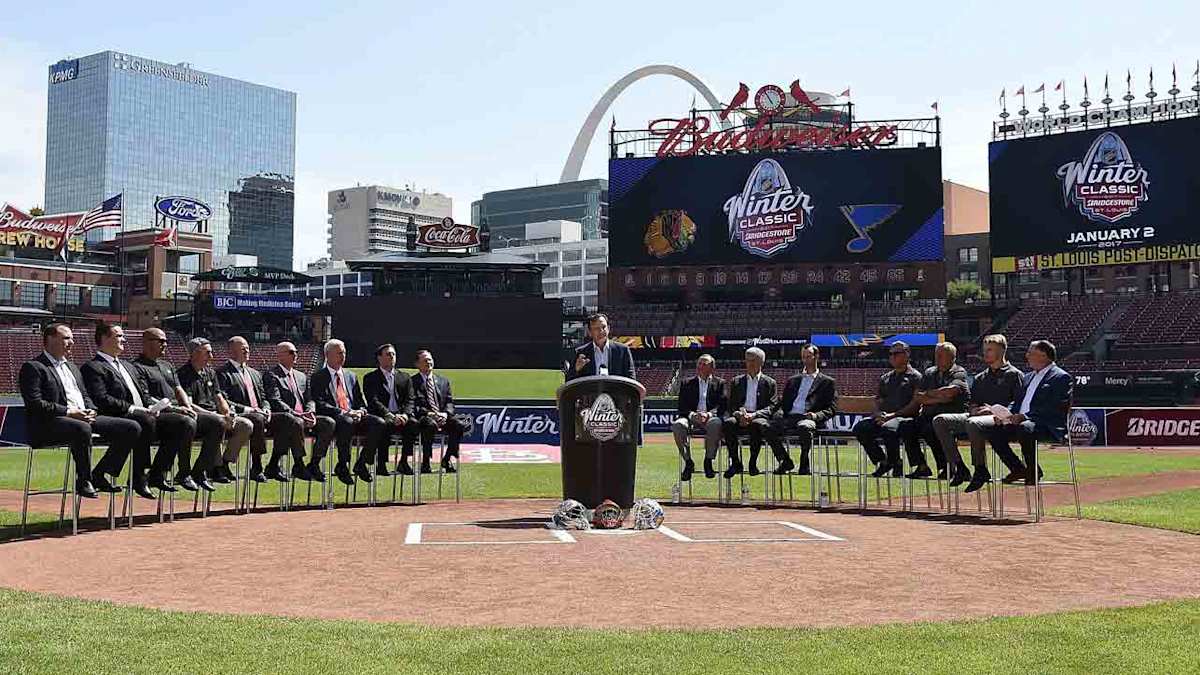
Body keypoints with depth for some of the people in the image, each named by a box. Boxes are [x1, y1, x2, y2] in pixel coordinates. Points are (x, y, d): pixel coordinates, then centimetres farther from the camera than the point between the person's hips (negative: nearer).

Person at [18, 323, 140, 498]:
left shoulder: (72, 367, 28)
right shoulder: (32, 367, 1)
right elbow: (35, 404, -11)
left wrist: (91, 411, 2)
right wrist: (69, 412, -18)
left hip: (85, 418, 8)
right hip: (50, 424, -8)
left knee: (132, 428, -9)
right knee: (82, 428, -42)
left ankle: (99, 474, -3)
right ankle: (83, 482, -23)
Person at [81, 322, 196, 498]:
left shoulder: (127, 366, 29)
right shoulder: (92, 367, 1)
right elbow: (102, 400, -14)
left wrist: (152, 407, 4)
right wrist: (133, 409, -18)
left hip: (146, 414, 9)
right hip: (121, 418, -8)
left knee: (187, 423, -11)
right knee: (147, 421, -40)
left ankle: (157, 474, -7)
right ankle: (138, 478, -26)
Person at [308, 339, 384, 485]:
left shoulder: (351, 376, 24)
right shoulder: (318, 377, 6)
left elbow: (361, 401, 21)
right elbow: (319, 404, -7)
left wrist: (360, 412, -4)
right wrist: (343, 412, -18)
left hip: (354, 416, 5)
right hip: (333, 418, -5)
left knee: (378, 423, -23)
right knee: (347, 422, -40)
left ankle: (361, 463, -12)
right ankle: (342, 466, -24)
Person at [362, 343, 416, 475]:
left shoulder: (404, 377, 19)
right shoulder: (370, 378, 7)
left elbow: (409, 400, 9)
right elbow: (373, 401, -6)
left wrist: (404, 415, -14)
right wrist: (390, 416, -21)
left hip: (401, 416, 3)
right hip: (380, 417, -3)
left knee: (414, 424, -28)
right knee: (385, 425, -36)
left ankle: (403, 462, -20)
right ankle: (381, 464, -30)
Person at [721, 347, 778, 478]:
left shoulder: (769, 383, 14)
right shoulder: (737, 381, 21)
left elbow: (771, 408, 3)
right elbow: (730, 405, 14)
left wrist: (754, 414, -15)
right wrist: (738, 413, -11)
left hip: (759, 418, -2)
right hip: (740, 417, 2)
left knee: (757, 424, -38)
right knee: (728, 422, -32)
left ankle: (753, 463, -28)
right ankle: (735, 463, -26)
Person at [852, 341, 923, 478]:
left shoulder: (915, 377, 4)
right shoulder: (885, 378, 25)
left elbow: (915, 403, -6)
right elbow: (878, 400, 22)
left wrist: (893, 415, -14)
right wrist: (880, 413, -2)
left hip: (905, 417, -6)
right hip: (884, 417, 6)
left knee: (888, 428, -39)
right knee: (860, 428, -21)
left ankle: (896, 464, -14)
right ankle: (882, 461, -6)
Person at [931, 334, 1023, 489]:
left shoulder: (1013, 375, 7)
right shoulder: (979, 378, 28)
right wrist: (973, 408, 1)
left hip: (1000, 418, -7)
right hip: (978, 415, 7)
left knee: (973, 423, -40)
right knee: (940, 420, -16)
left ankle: (980, 469, -27)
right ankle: (960, 468, -20)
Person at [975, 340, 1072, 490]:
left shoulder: (1062, 377, -3)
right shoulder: (1028, 377, 24)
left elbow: (1053, 408, -16)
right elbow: (1016, 402, 22)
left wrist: (1025, 416, -25)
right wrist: (1007, 415, -2)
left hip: (1049, 426, -8)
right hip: (1019, 422, 8)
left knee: (1025, 428, -38)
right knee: (994, 431, -13)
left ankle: (1033, 471, -16)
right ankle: (1018, 469, -1)